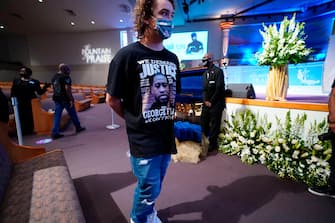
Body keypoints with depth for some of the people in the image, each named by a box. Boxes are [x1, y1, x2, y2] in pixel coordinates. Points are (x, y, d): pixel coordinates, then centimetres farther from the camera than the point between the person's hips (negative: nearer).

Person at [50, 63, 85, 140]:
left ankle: (55, 133, 4)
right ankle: (78, 127, 25)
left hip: (57, 98, 7)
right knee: (72, 114, 9)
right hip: (65, 99, -7)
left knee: (57, 115, 6)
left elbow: (54, 88, 13)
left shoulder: (54, 77, 12)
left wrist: (57, 96, 17)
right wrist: (71, 99, -17)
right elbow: (67, 88, -20)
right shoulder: (66, 77, -13)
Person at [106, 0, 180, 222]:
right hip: (143, 138, -6)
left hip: (167, 136, 6)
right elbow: (112, 99, -7)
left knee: (154, 185, 21)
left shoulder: (172, 58, 7)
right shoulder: (127, 55, -13)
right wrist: (135, 120, 3)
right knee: (149, 188, 8)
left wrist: (169, 117, 11)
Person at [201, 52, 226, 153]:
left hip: (216, 103, -7)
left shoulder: (218, 71, -6)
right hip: (206, 103, 7)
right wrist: (205, 100, -2)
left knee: (214, 124, -1)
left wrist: (211, 101, -12)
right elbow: (204, 89, 14)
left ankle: (212, 144, 9)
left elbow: (219, 88, -13)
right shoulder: (205, 73, 17)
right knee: (203, 122, 7)